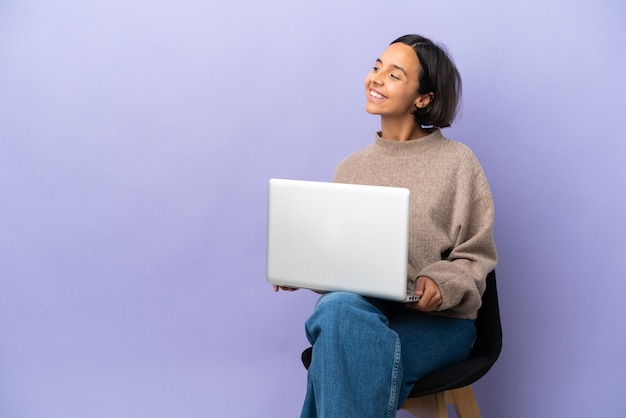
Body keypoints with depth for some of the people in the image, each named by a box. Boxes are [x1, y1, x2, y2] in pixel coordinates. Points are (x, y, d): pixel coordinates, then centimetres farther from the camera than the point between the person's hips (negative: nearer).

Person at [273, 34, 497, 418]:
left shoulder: (457, 162, 0)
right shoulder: (351, 169, 13)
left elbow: (476, 258, 0)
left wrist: (440, 284, -20)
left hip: (439, 322, -3)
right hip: (361, 310, 3)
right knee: (338, 308, -35)